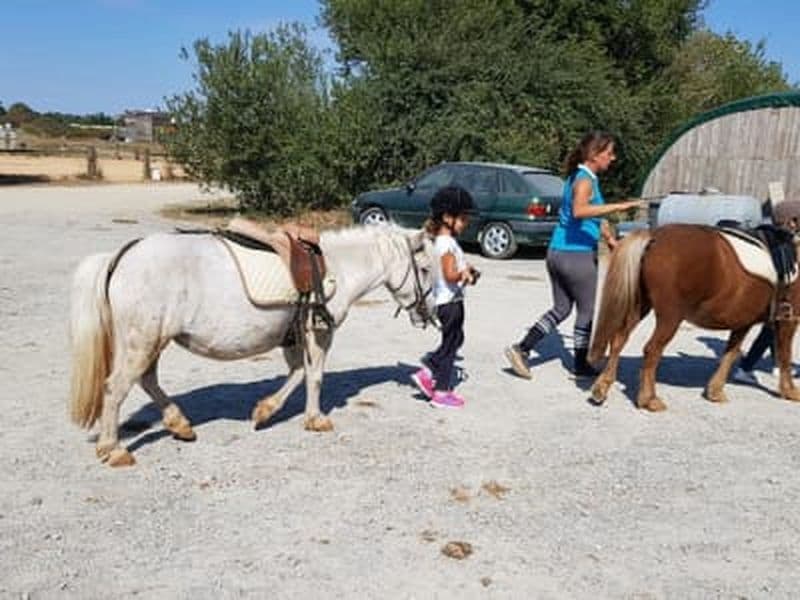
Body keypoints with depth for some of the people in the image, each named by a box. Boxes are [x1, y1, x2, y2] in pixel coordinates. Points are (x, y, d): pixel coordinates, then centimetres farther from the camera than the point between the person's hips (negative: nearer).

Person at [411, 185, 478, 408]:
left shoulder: (442, 240, 11)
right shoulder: (447, 243, -20)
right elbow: (450, 274, -30)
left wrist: (465, 269, 8)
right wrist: (466, 273, -21)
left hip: (448, 300, 10)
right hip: (450, 301, -10)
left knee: (455, 339, 20)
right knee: (450, 343, 1)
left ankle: (427, 373, 23)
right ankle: (441, 392, 11)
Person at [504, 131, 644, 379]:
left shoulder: (579, 177, 14)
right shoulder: (585, 180, -16)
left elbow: (595, 217, 26)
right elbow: (579, 210, -38)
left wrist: (611, 240, 32)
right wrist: (618, 206, -41)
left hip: (557, 253, 9)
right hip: (577, 256, -9)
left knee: (561, 309, 16)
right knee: (587, 310, 9)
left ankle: (521, 348, 9)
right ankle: (581, 364, 22)